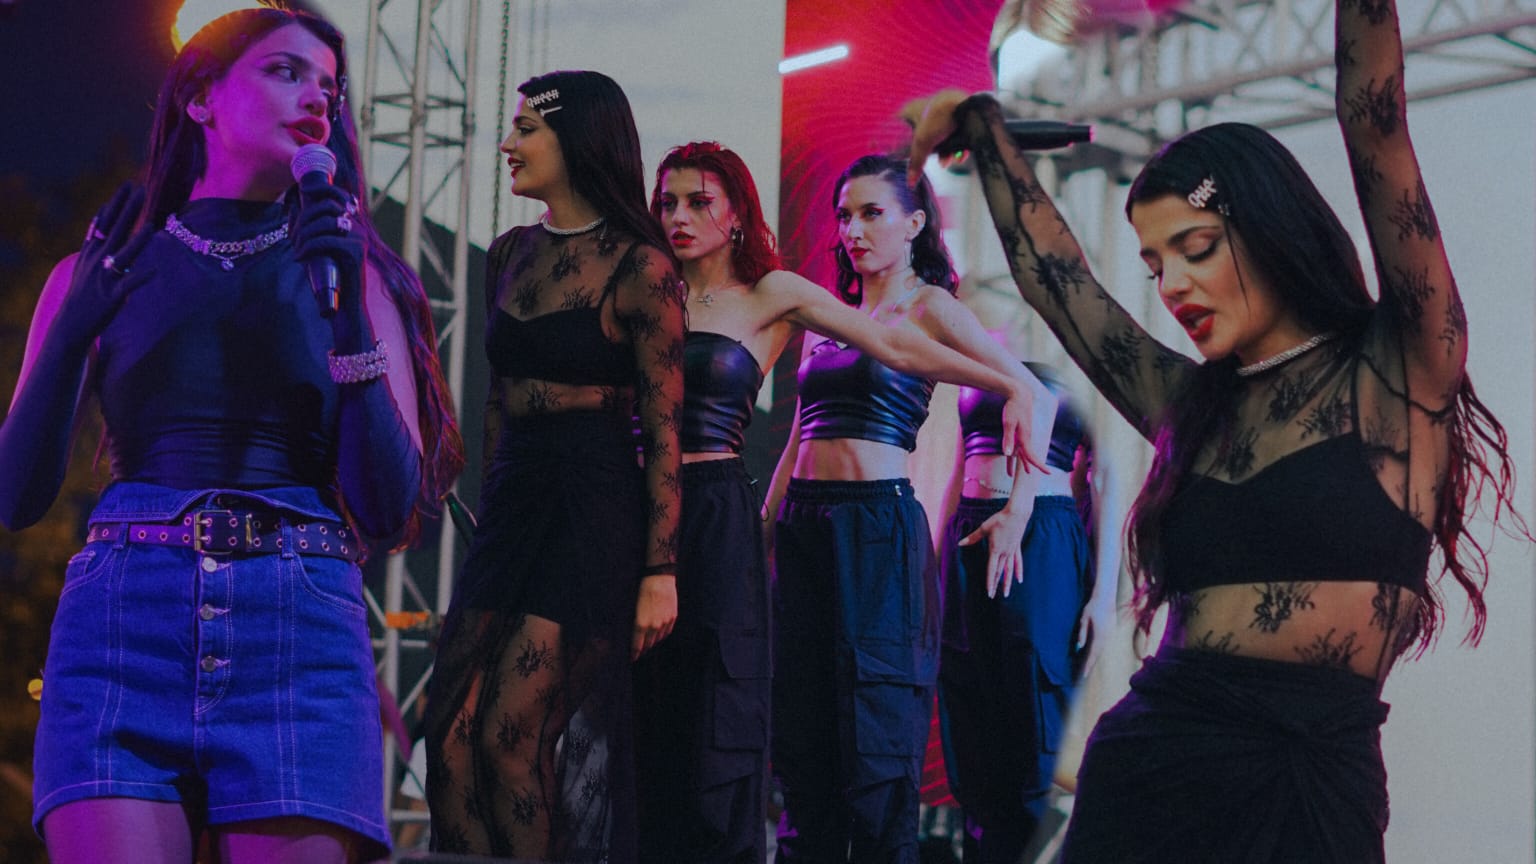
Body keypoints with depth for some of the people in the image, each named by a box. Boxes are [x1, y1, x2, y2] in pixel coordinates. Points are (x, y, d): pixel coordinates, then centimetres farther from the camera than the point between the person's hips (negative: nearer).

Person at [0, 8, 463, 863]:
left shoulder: (351, 271, 13)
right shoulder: (102, 273, 14)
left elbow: (389, 509, 3)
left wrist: (349, 304, -5)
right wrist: (75, 328, -2)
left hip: (300, 631, 0)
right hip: (122, 623, 0)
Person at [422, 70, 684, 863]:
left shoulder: (638, 269, -8)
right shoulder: (511, 254, 12)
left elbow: (663, 433, -9)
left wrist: (659, 573, -13)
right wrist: (492, 511, 18)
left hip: (593, 509, -7)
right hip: (511, 503, 7)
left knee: (512, 740, -9)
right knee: (451, 738, -1)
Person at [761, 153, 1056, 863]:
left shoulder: (929, 308, -1)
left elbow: (1035, 396, -12)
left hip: (878, 520, -6)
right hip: (804, 526, 6)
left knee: (876, 732, -4)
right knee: (801, 726, 9)